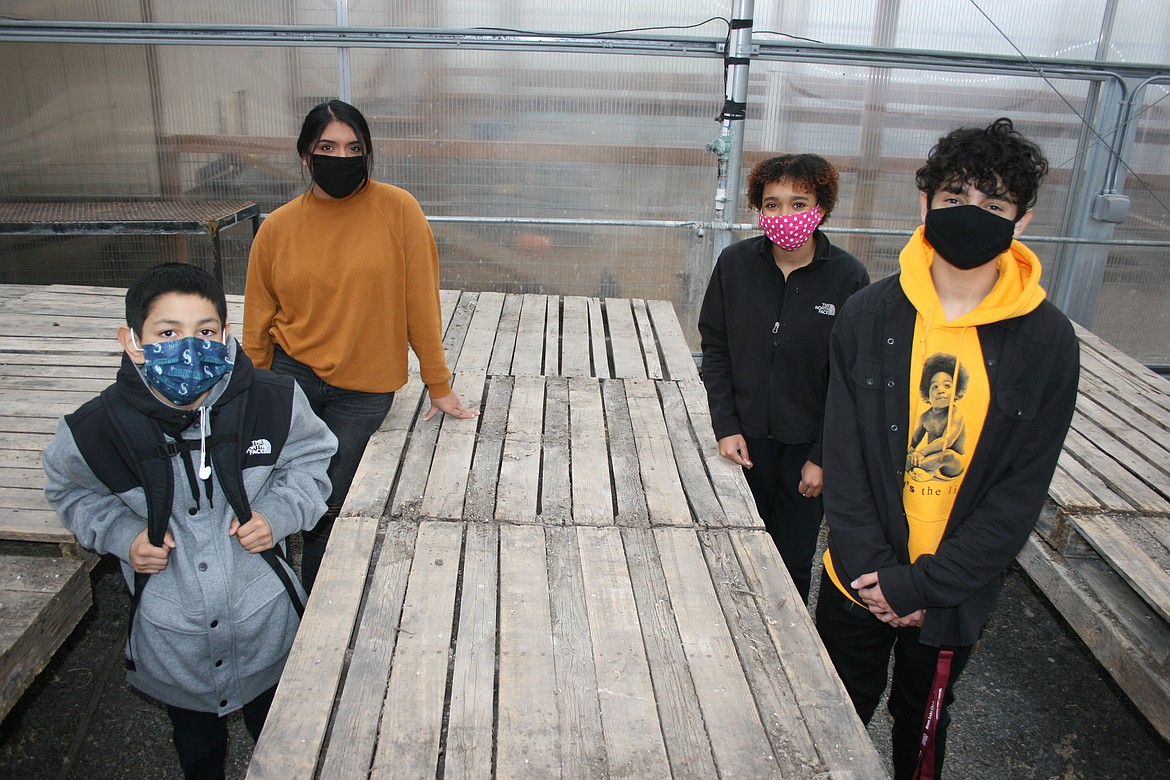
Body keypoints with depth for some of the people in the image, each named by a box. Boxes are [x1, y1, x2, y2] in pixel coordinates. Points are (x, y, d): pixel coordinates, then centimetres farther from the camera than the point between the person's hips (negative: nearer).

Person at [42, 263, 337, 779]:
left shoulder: (274, 403, -19)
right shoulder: (95, 430, -19)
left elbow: (310, 458, 1)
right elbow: (71, 490, 3)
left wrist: (278, 512, -15)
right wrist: (120, 533, -13)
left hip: (265, 623, 0)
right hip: (171, 637, 0)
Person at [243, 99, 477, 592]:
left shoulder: (397, 210, -8)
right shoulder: (277, 228, 0)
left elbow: (421, 302, -6)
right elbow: (258, 327, 6)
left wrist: (439, 386, -3)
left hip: (363, 390, -2)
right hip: (292, 377, 2)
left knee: (325, 509, 1)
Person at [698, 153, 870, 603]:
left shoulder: (848, 277, -11)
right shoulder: (735, 263, -4)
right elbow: (714, 347, 2)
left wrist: (822, 457, -9)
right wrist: (726, 427, -5)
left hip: (806, 446, -2)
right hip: (746, 439, 2)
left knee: (794, 561, 9)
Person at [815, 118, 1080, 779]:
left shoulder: (1047, 342, -11)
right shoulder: (869, 315, -9)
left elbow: (1021, 493, -11)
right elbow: (844, 456, -8)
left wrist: (923, 583, -16)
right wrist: (873, 569, -15)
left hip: (955, 592, 0)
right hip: (859, 577, 1)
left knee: (923, 720, 22)